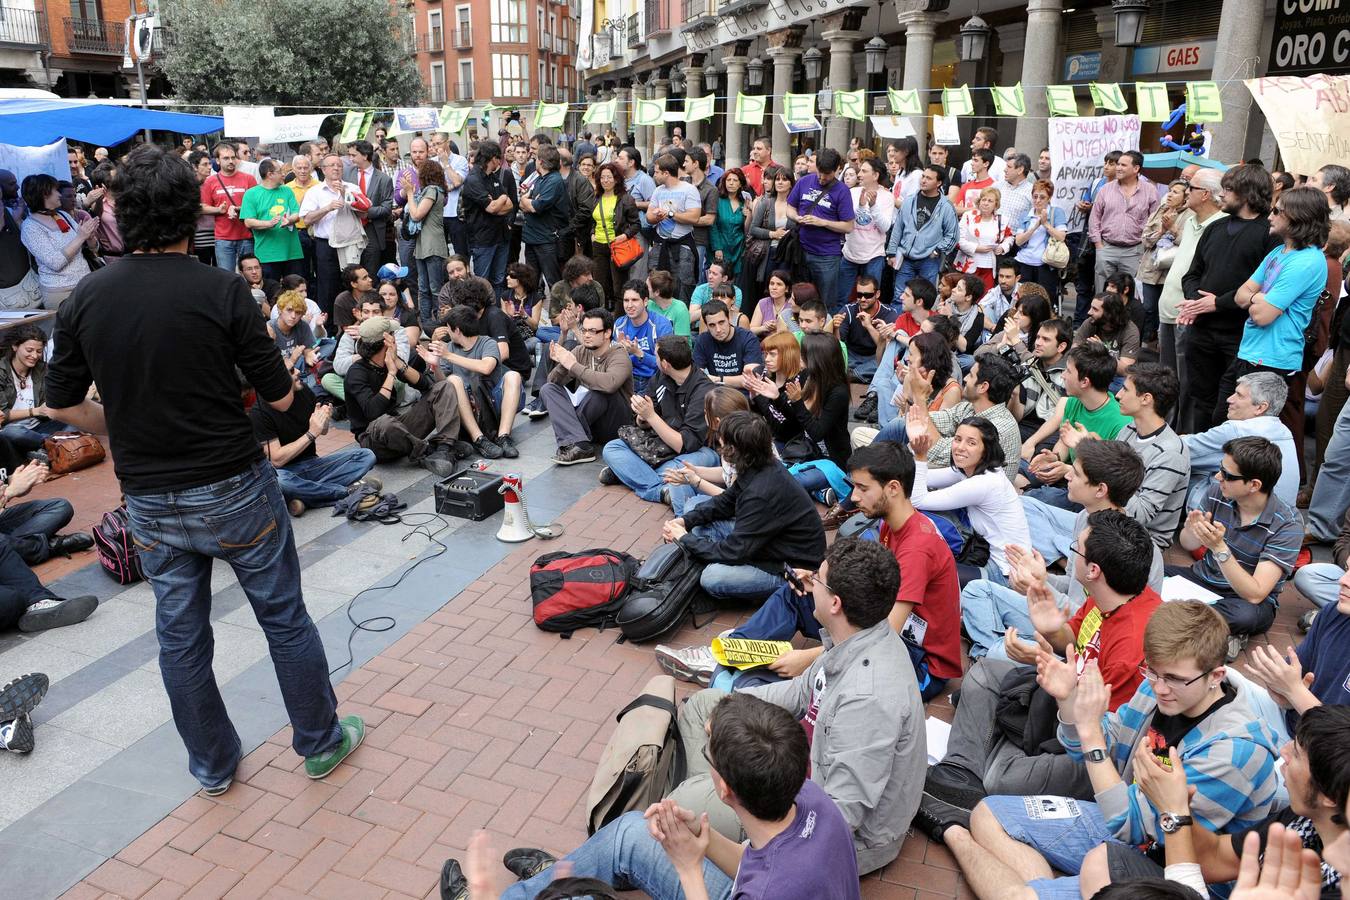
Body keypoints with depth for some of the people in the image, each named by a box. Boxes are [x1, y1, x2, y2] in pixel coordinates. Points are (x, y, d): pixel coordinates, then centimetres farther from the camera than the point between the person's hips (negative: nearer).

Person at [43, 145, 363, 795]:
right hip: (234, 489, -4)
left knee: (180, 635, 17)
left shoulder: (85, 299, -3)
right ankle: (321, 742, 27)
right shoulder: (220, 290, -15)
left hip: (148, 498, 4)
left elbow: (64, 404, 5)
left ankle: (212, 765, 33)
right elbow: (280, 396, -11)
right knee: (284, 618, 12)